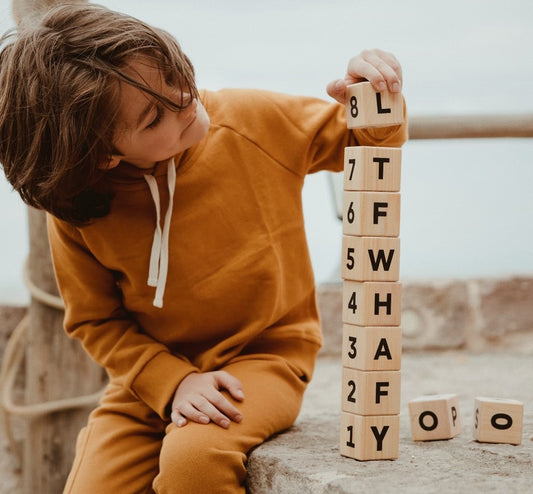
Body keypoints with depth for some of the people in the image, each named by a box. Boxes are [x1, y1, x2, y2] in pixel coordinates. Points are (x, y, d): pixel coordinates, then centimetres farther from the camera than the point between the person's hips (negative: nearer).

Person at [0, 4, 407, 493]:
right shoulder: (76, 215, -14)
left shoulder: (254, 121, -12)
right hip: (151, 374, 2)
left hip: (265, 354, -1)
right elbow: (96, 322, -1)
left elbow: (364, 142, 3)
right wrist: (173, 381, -17)